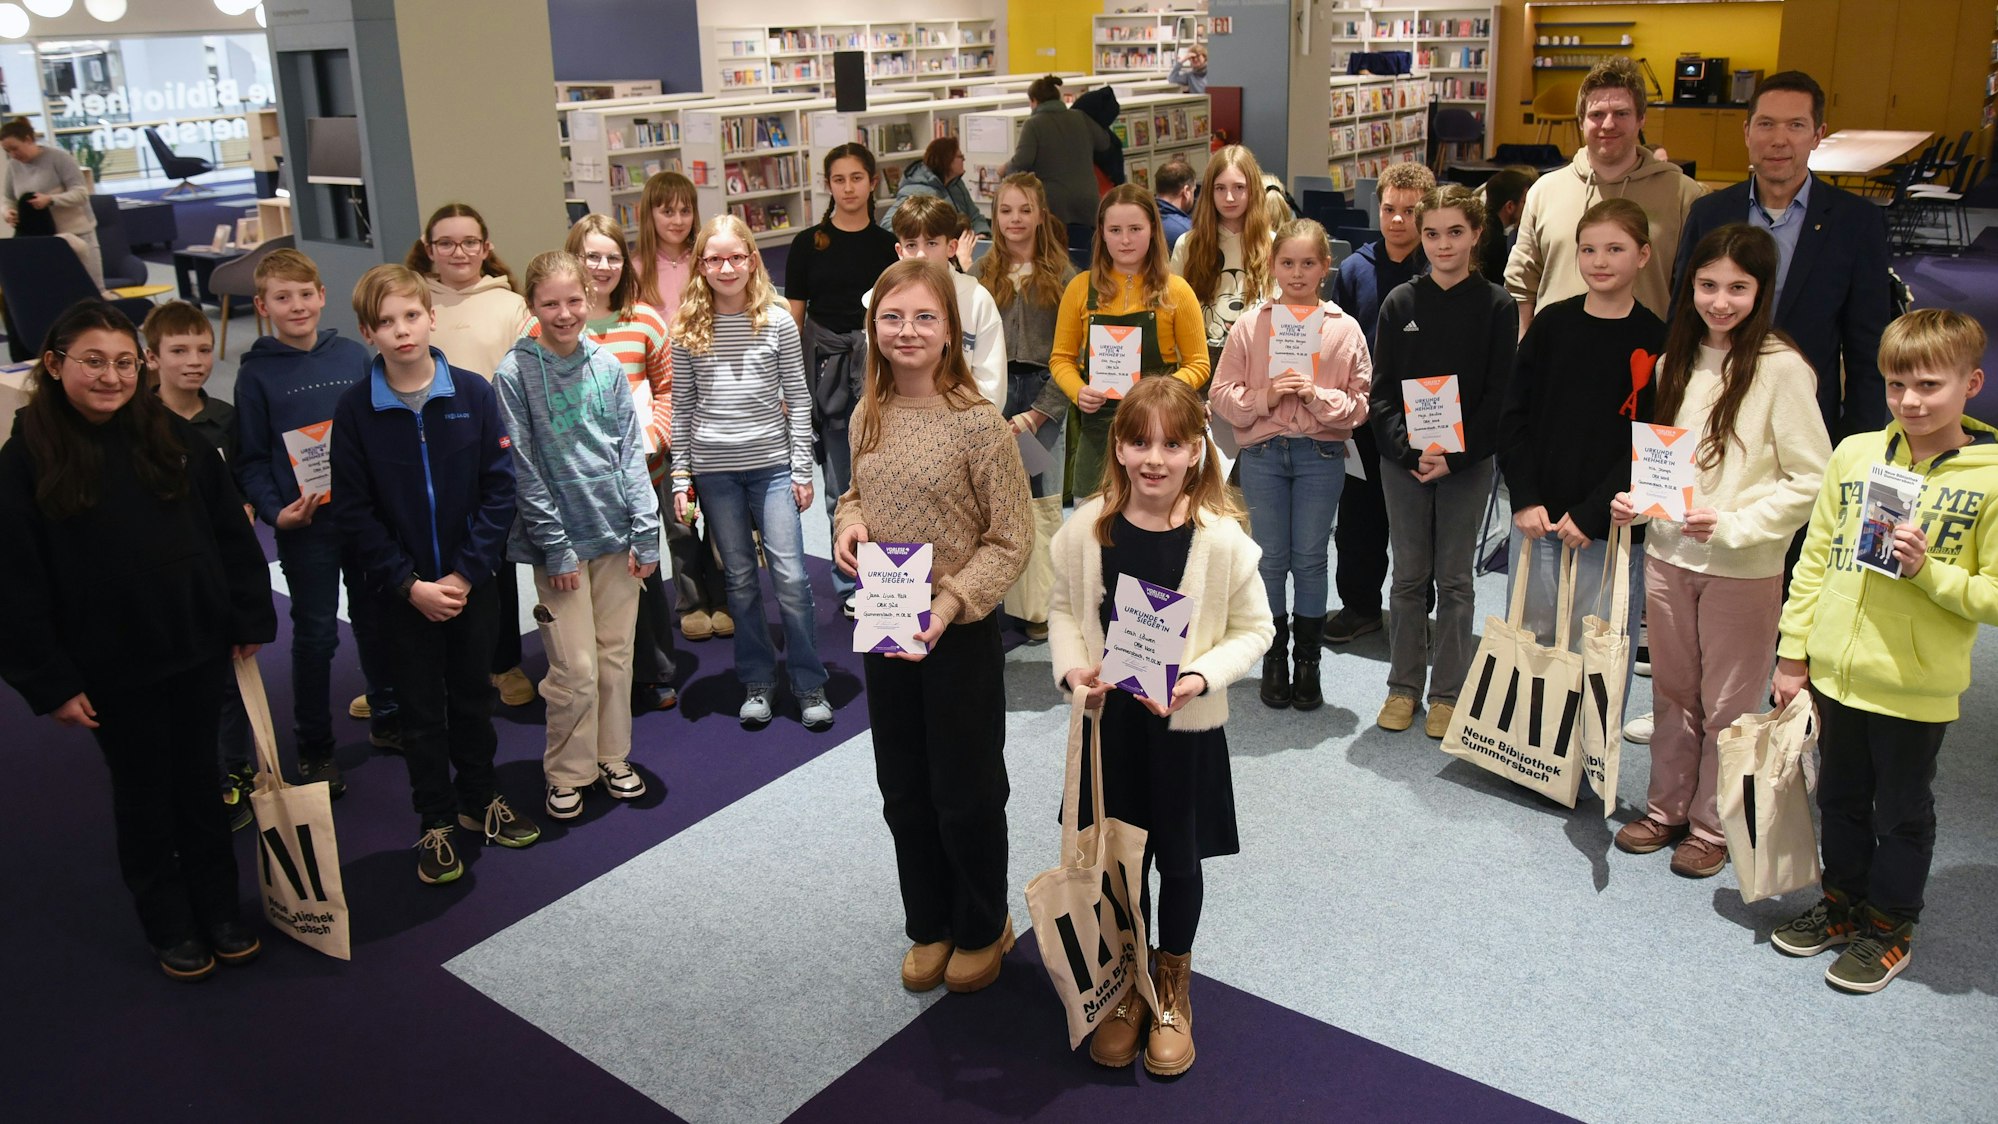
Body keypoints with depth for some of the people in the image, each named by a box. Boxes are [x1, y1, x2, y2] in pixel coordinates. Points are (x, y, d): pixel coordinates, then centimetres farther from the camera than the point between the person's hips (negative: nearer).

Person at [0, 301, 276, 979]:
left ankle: (219, 911, 32)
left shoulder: (174, 438, -2)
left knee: (200, 779, 16)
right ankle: (169, 926, 30)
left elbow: (230, 534, 3)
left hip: (198, 648, 2)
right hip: (112, 667, -2)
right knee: (143, 794, 13)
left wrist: (250, 620, 1)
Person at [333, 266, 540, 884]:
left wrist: (466, 572, -13)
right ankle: (437, 821, 26)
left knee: (472, 694, 16)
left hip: (471, 582, 1)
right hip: (402, 592, -1)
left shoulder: (473, 392, -7)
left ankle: (481, 798, 35)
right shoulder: (356, 408, -8)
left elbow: (500, 489, -7)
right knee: (421, 708, 11)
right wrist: (409, 584, -13)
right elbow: (354, 511, -7)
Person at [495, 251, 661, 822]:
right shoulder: (515, 374, -8)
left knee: (616, 656, 12)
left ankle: (613, 755, 29)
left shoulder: (607, 364, 3)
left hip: (616, 534, 4)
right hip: (560, 539, -4)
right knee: (575, 670, -1)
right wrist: (555, 545, -11)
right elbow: (524, 471, -9)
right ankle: (567, 772, 18)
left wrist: (646, 533, 0)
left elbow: (631, 452, 5)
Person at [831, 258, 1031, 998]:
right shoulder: (868, 418, 1)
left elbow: (1010, 541, -14)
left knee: (966, 793, 10)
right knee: (903, 790, 18)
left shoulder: (978, 425, -17)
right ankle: (928, 925, 38)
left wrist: (950, 604, -26)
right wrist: (850, 523, -6)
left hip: (961, 631, -5)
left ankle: (982, 929, 34)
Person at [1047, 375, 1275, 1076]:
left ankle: (1172, 983, 41)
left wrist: (1200, 677, -21)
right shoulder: (1088, 528, -8)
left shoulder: (1222, 538, -16)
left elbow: (1253, 629, -6)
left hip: (1184, 727, -2)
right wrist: (1071, 666, -13)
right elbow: (1064, 609, 5)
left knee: (1177, 860, 15)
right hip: (1107, 721, 2)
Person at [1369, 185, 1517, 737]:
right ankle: (1404, 686, 19)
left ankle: (1449, 692, 16)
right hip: (1403, 460, 1)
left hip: (1467, 462, -1)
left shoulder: (1497, 305, -1)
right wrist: (1410, 451, -13)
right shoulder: (1400, 303, 3)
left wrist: (1454, 457, -14)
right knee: (1409, 575, 8)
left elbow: (1499, 395, -5)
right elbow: (1382, 389, 0)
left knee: (1454, 579, 6)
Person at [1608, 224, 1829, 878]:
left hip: (1744, 569, -5)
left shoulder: (1779, 368, -12)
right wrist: (1635, 500, -1)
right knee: (1672, 694, 16)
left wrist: (1732, 525, -20)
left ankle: (1712, 825, 24)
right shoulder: (1676, 361, 7)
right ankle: (1667, 808, 31)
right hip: (1667, 555, 5)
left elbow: (1811, 480, -12)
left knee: (1728, 704, 8)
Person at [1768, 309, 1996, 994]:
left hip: (1915, 689, -4)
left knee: (1902, 814, 14)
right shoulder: (1854, 454, 0)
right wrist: (1794, 652, 6)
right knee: (1840, 800, 21)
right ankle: (1843, 903, 41)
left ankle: (1890, 926, 33)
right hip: (1835, 674, 4)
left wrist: (1927, 570, -24)